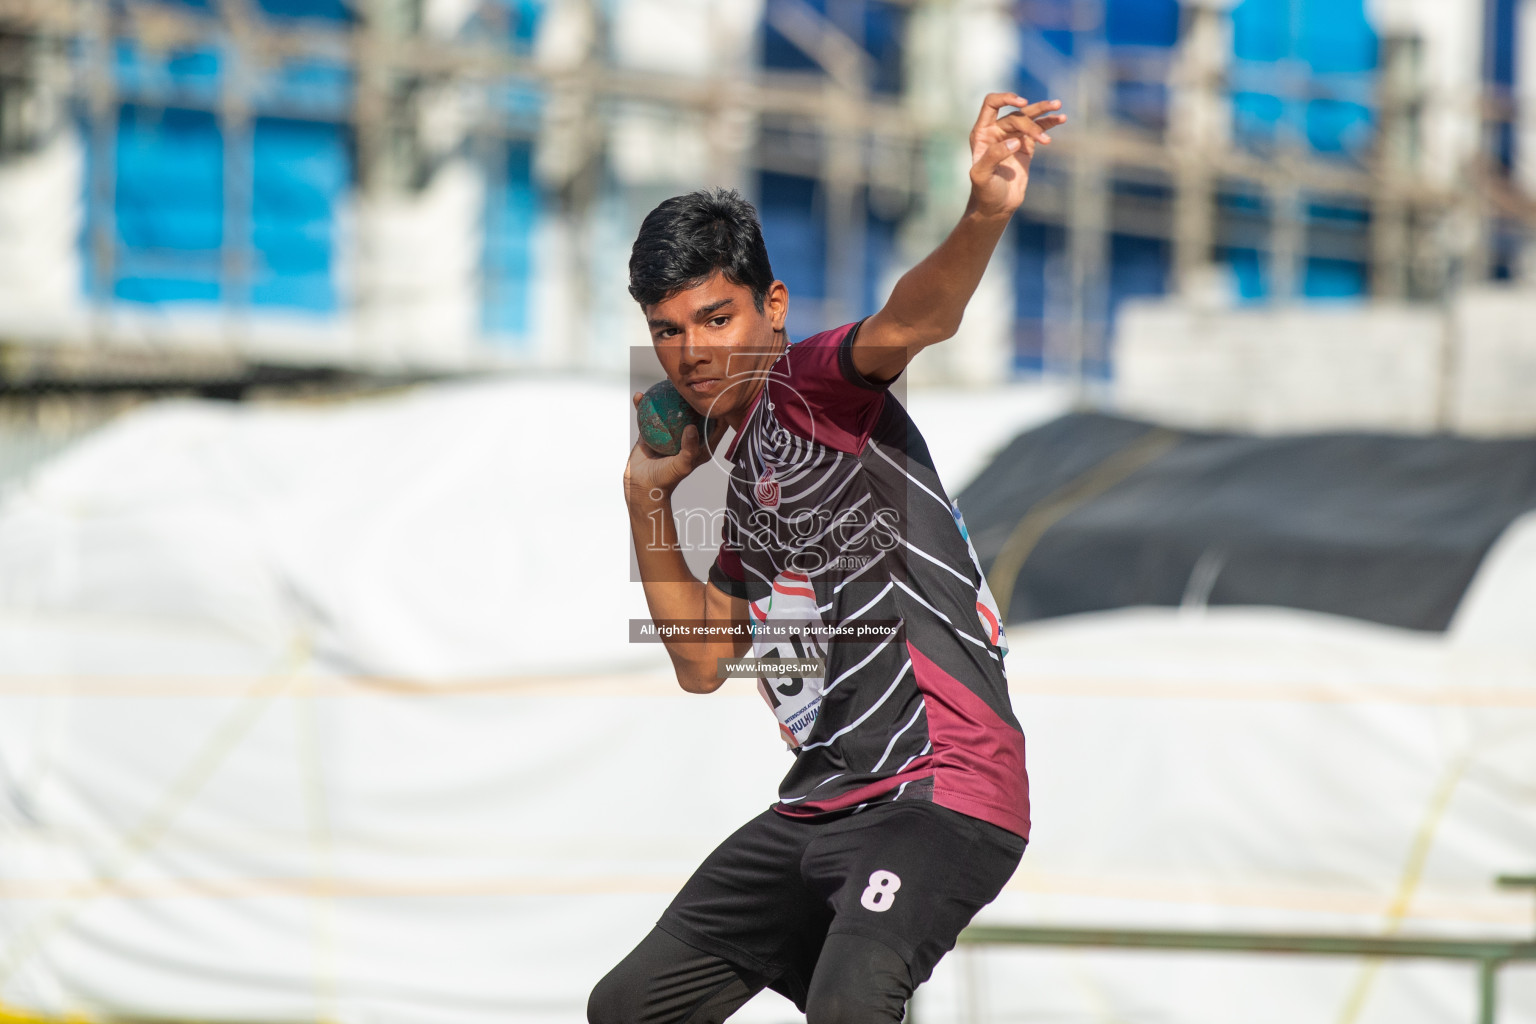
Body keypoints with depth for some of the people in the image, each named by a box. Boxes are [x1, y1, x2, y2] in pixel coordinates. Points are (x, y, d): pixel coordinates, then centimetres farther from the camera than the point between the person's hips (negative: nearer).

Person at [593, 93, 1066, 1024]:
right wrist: (649, 495, 20)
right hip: (820, 808, 10)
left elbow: (911, 322, -27)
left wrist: (984, 218, -47)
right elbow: (701, 658, 26)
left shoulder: (813, 387, -5)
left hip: (941, 790, -10)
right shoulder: (744, 471, 21)